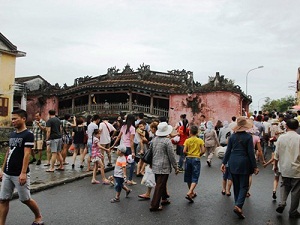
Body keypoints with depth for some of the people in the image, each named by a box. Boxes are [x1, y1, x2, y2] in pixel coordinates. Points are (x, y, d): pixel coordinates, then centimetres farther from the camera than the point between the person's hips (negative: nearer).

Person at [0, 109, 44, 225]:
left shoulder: (28, 135, -12)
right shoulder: (12, 135, 11)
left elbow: (27, 154, -18)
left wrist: (23, 173, -22)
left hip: (19, 174, -7)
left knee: (26, 199, 5)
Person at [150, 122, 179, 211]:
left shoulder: (154, 140, 5)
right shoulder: (167, 141, -16)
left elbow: (150, 151, 14)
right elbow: (171, 155, -13)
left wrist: (151, 163, 26)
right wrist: (175, 167, -4)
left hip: (155, 166, 8)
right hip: (164, 167, -8)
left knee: (160, 184, 21)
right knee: (160, 186, -2)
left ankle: (164, 199, 37)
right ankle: (154, 205, 0)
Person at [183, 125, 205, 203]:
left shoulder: (187, 140, -2)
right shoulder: (200, 140, -2)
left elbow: (184, 151, -9)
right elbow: (203, 151, -7)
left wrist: (188, 154, 11)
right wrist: (198, 155, 10)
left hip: (188, 159, 2)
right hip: (196, 159, -2)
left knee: (188, 177, 16)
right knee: (195, 178, -1)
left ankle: (192, 193, 29)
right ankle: (189, 193, -19)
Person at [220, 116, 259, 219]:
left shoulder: (232, 136, 1)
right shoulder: (248, 137, -9)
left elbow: (228, 151, 3)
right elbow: (251, 153, -9)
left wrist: (224, 163, 9)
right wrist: (255, 166, -3)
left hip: (233, 163, 4)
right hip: (244, 163, -4)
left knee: (236, 185, 16)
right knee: (244, 186, 2)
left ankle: (238, 205, 26)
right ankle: (238, 206, -13)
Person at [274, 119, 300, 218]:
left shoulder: (281, 137, -6)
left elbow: (277, 154, 0)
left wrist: (276, 165, 14)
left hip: (284, 168, 2)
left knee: (285, 185, 23)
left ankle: (282, 203, 5)